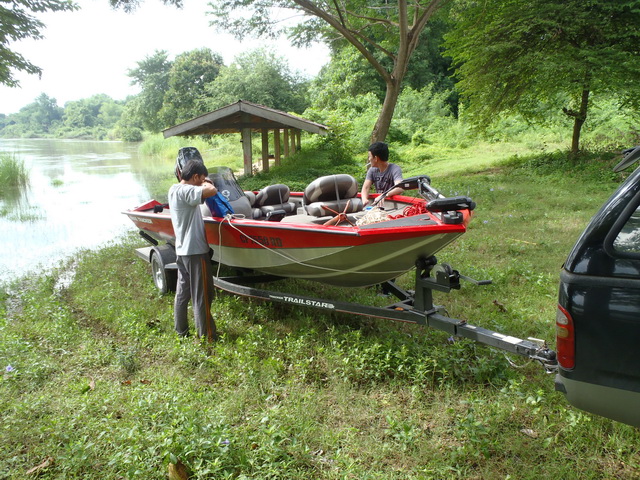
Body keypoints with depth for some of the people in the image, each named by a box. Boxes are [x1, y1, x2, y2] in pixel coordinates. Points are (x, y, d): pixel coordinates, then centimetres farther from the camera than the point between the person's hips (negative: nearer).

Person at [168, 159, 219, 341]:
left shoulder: (174, 189, 9)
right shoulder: (184, 191, -20)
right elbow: (211, 191, -31)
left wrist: (204, 185, 5)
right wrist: (206, 183, -11)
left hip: (182, 250, 10)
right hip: (195, 251, -10)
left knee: (182, 293, 17)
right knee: (202, 296, 1)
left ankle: (181, 332, 28)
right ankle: (207, 336, 10)